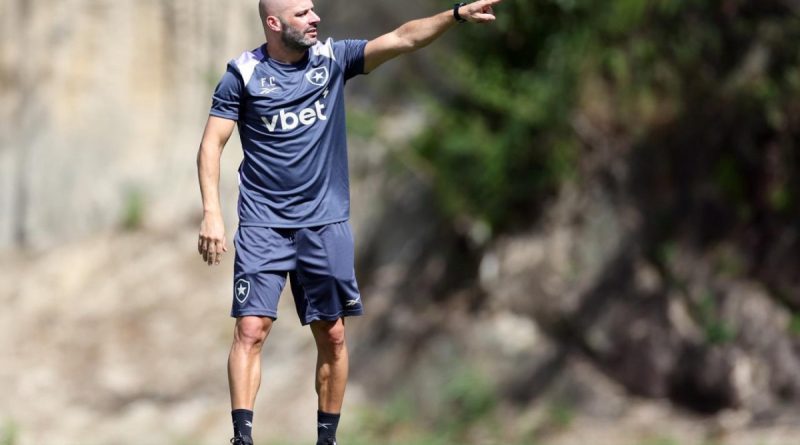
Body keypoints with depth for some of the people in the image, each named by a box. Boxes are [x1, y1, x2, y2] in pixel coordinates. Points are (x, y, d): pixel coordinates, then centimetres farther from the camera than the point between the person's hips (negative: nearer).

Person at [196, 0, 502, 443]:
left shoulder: (332, 58, 3)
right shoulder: (242, 74, -4)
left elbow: (402, 38, -5)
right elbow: (211, 144, -4)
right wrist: (212, 213, -14)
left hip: (325, 223, 3)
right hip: (262, 224, -3)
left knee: (332, 336, 4)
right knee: (251, 330, -12)